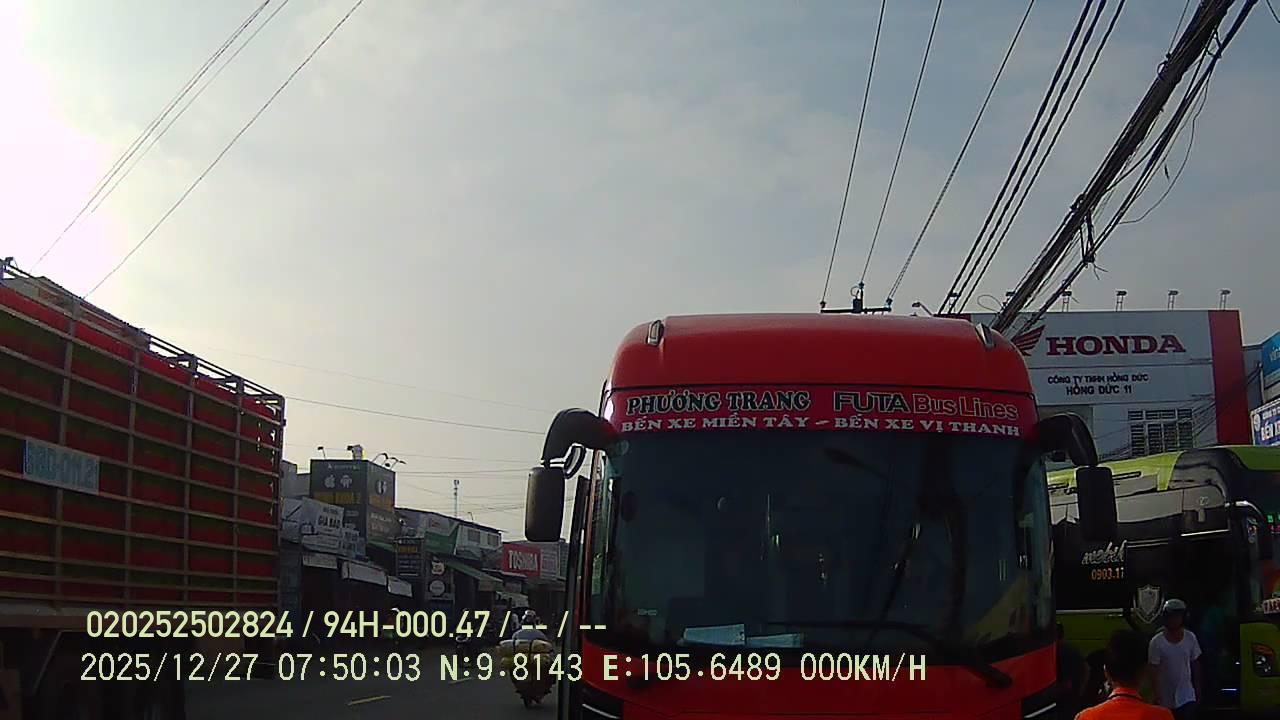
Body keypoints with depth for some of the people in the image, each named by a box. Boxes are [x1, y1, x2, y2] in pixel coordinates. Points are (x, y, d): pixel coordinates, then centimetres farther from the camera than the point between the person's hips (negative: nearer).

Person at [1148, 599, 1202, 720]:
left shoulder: (1190, 638, -5)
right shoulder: (1156, 642, -14)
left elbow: (1195, 665, 5)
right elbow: (1154, 671, -11)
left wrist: (1197, 689, 7)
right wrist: (1156, 697, -13)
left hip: (1186, 696, 1)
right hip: (1166, 698, -1)